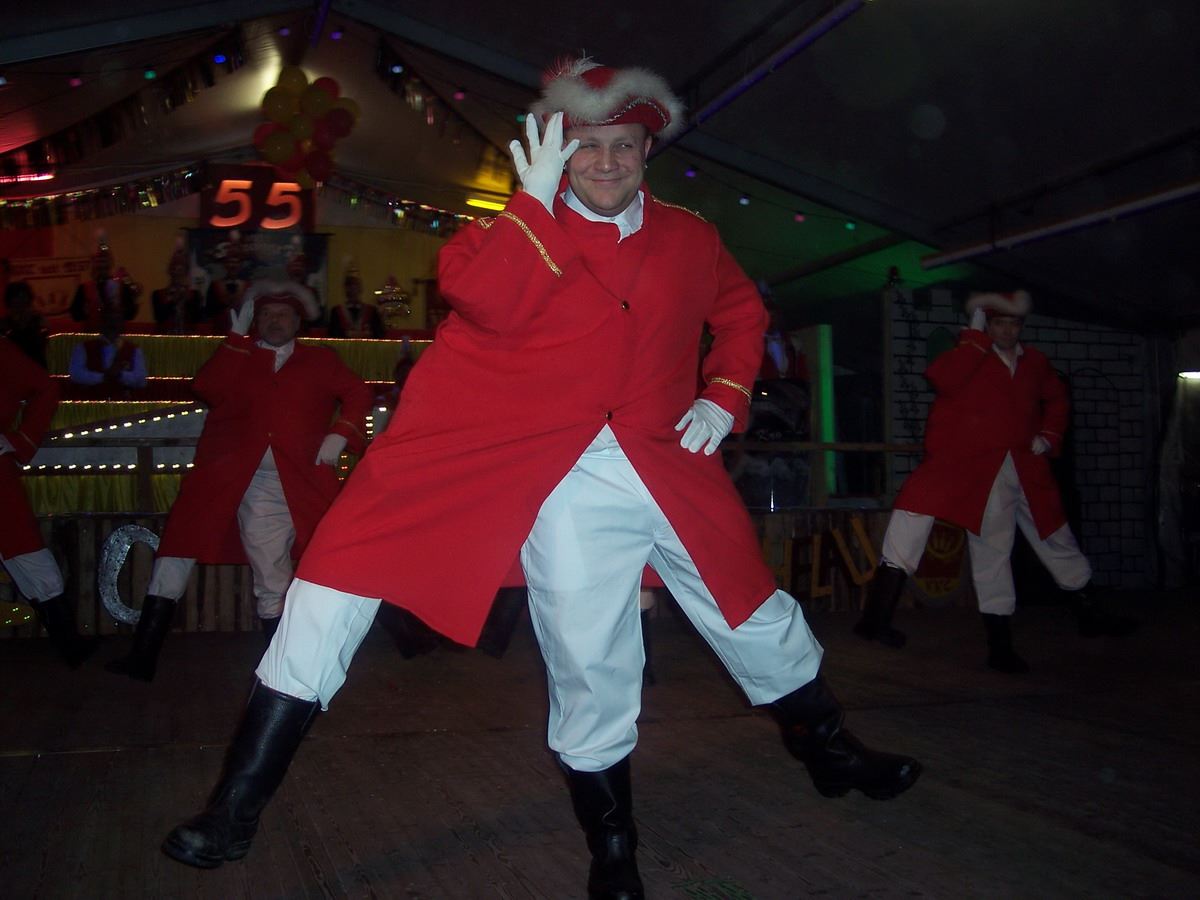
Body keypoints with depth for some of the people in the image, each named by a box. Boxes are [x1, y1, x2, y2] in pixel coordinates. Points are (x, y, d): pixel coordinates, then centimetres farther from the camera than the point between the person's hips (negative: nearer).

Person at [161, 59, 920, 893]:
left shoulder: (689, 239, 9)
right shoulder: (522, 227, 1)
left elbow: (743, 311, 23)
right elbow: (487, 298, -19)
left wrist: (724, 396, 9)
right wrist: (537, 198, -16)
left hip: (667, 467, 3)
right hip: (560, 478, -2)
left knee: (753, 612, 13)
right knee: (590, 663, 5)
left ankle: (830, 751, 41)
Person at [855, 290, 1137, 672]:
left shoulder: (1034, 362, 11)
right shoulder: (970, 357, -3)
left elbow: (1056, 398, 27)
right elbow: (942, 378, -25)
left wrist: (1049, 436, 11)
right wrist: (975, 332, -20)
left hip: (1027, 468, 5)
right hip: (979, 471, -5)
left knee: (1056, 537, 16)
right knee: (991, 551, -2)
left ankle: (1088, 612, 34)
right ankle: (1000, 639, 5)